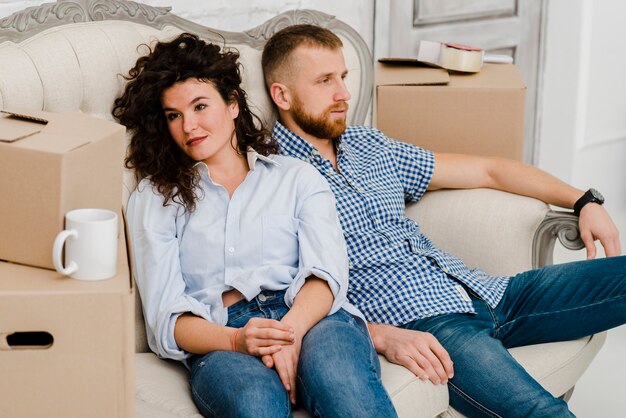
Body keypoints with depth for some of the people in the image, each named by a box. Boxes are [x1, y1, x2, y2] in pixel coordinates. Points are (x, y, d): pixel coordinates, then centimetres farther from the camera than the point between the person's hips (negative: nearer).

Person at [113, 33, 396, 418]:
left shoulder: (297, 177, 22)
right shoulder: (155, 197, 20)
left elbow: (328, 272, 4)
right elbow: (165, 316, 7)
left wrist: (289, 333, -19)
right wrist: (236, 341, -15)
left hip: (312, 320, 2)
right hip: (220, 342, -1)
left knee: (335, 370, -37)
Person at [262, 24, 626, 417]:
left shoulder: (371, 146, 20)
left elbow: (485, 170, 26)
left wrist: (583, 201, 17)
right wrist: (384, 337, -24)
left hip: (486, 293, 8)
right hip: (419, 324, -8)